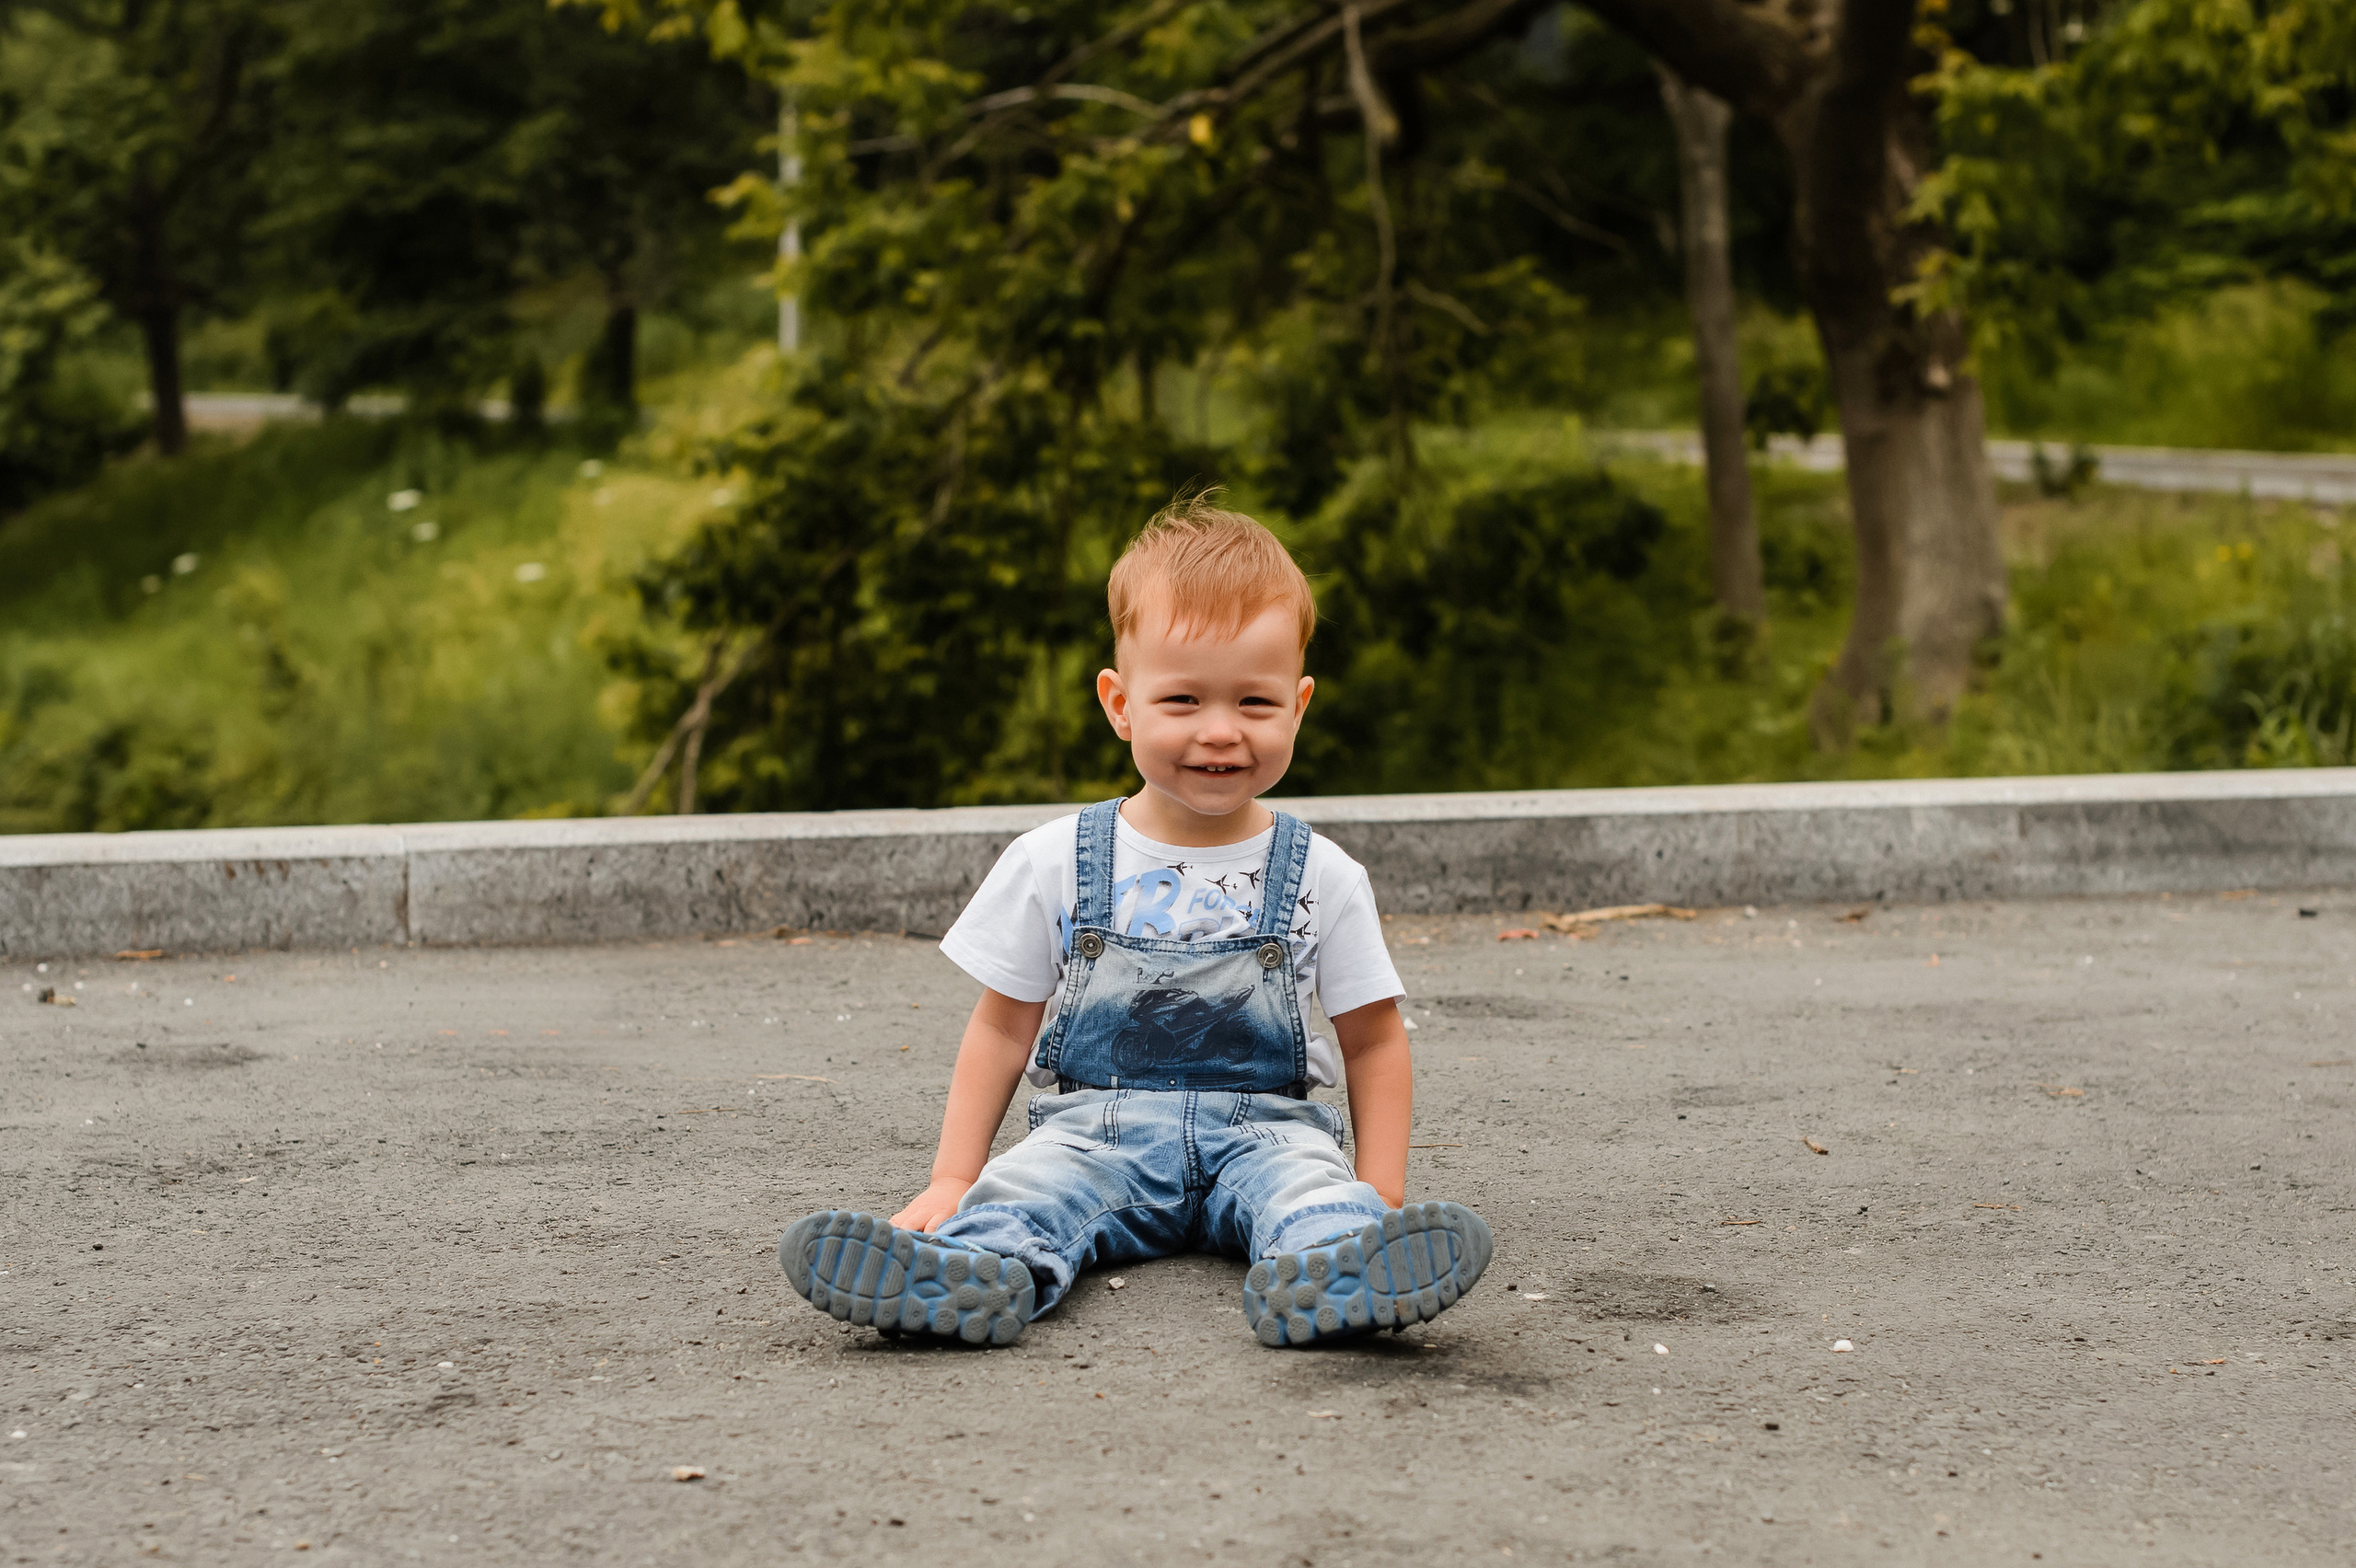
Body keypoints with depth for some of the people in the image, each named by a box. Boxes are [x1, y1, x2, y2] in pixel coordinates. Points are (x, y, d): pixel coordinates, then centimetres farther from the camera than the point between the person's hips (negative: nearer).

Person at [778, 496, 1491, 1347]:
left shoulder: (1322, 877, 5)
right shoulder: (1053, 863, 4)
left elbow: (1373, 1038, 10)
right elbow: (1004, 1026, 10)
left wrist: (1381, 1198, -1)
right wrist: (952, 1181, 2)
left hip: (1261, 1125, 0)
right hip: (1096, 1123, 0)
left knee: (1309, 1186, -33)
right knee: (1023, 1189, -31)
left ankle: (1337, 1276, -63)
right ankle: (978, 1272, -61)